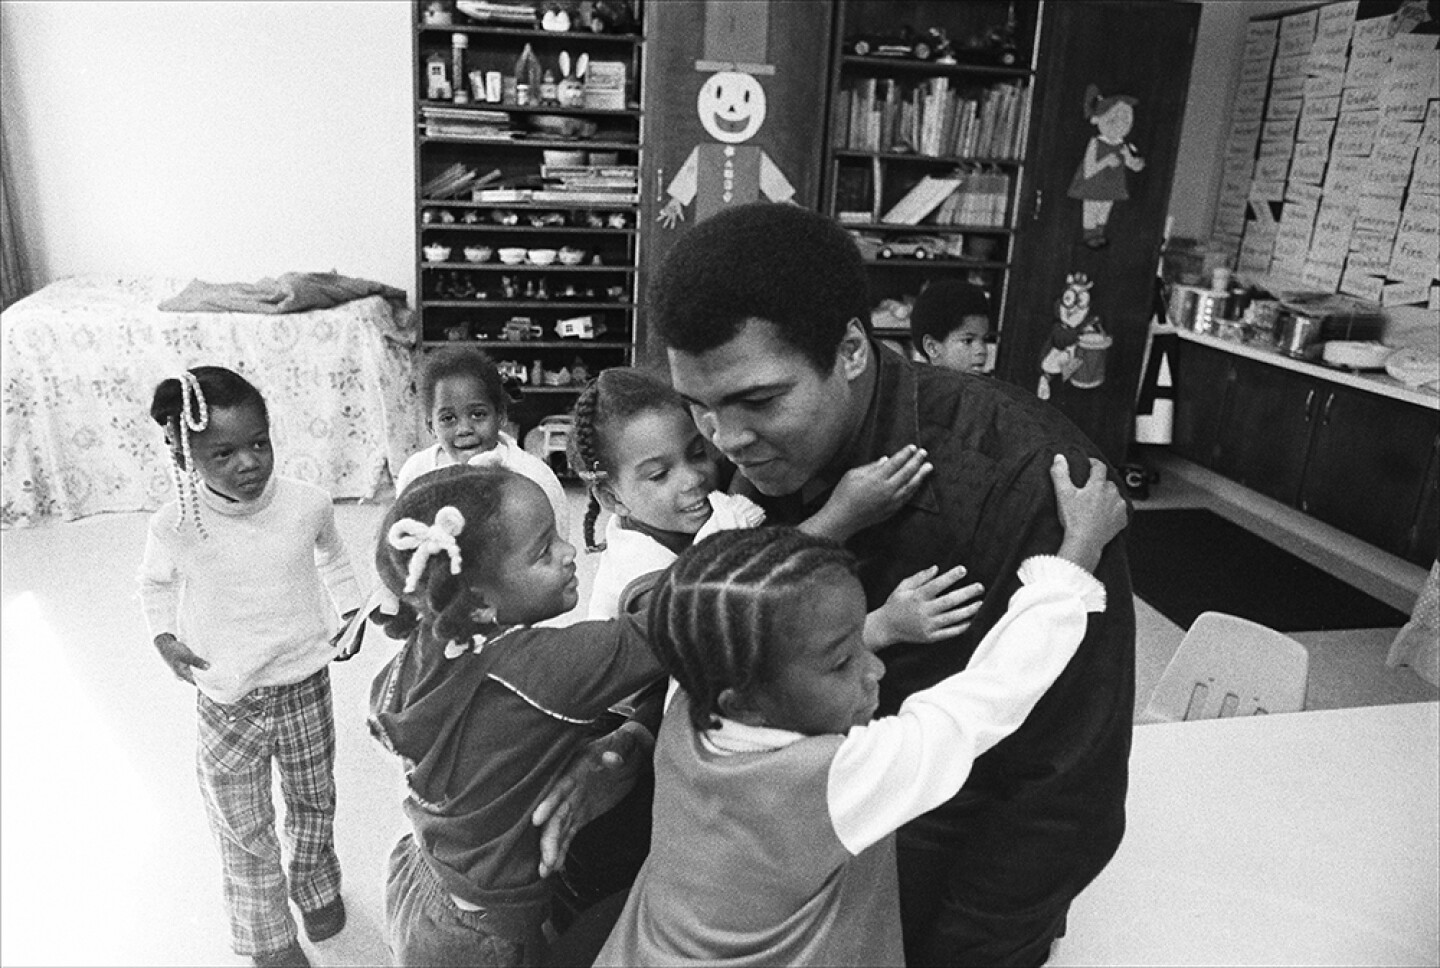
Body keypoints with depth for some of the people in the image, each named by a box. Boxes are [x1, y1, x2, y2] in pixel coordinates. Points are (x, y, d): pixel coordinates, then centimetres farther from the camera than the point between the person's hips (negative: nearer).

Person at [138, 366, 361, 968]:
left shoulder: (307, 504, -16)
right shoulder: (175, 526, -17)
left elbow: (331, 555, 9)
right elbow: (155, 585, 7)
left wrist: (350, 610, 2)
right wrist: (165, 638, -7)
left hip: (305, 690, 1)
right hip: (227, 707, -1)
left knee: (313, 803, 22)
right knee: (243, 833, 10)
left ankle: (317, 888, 51)